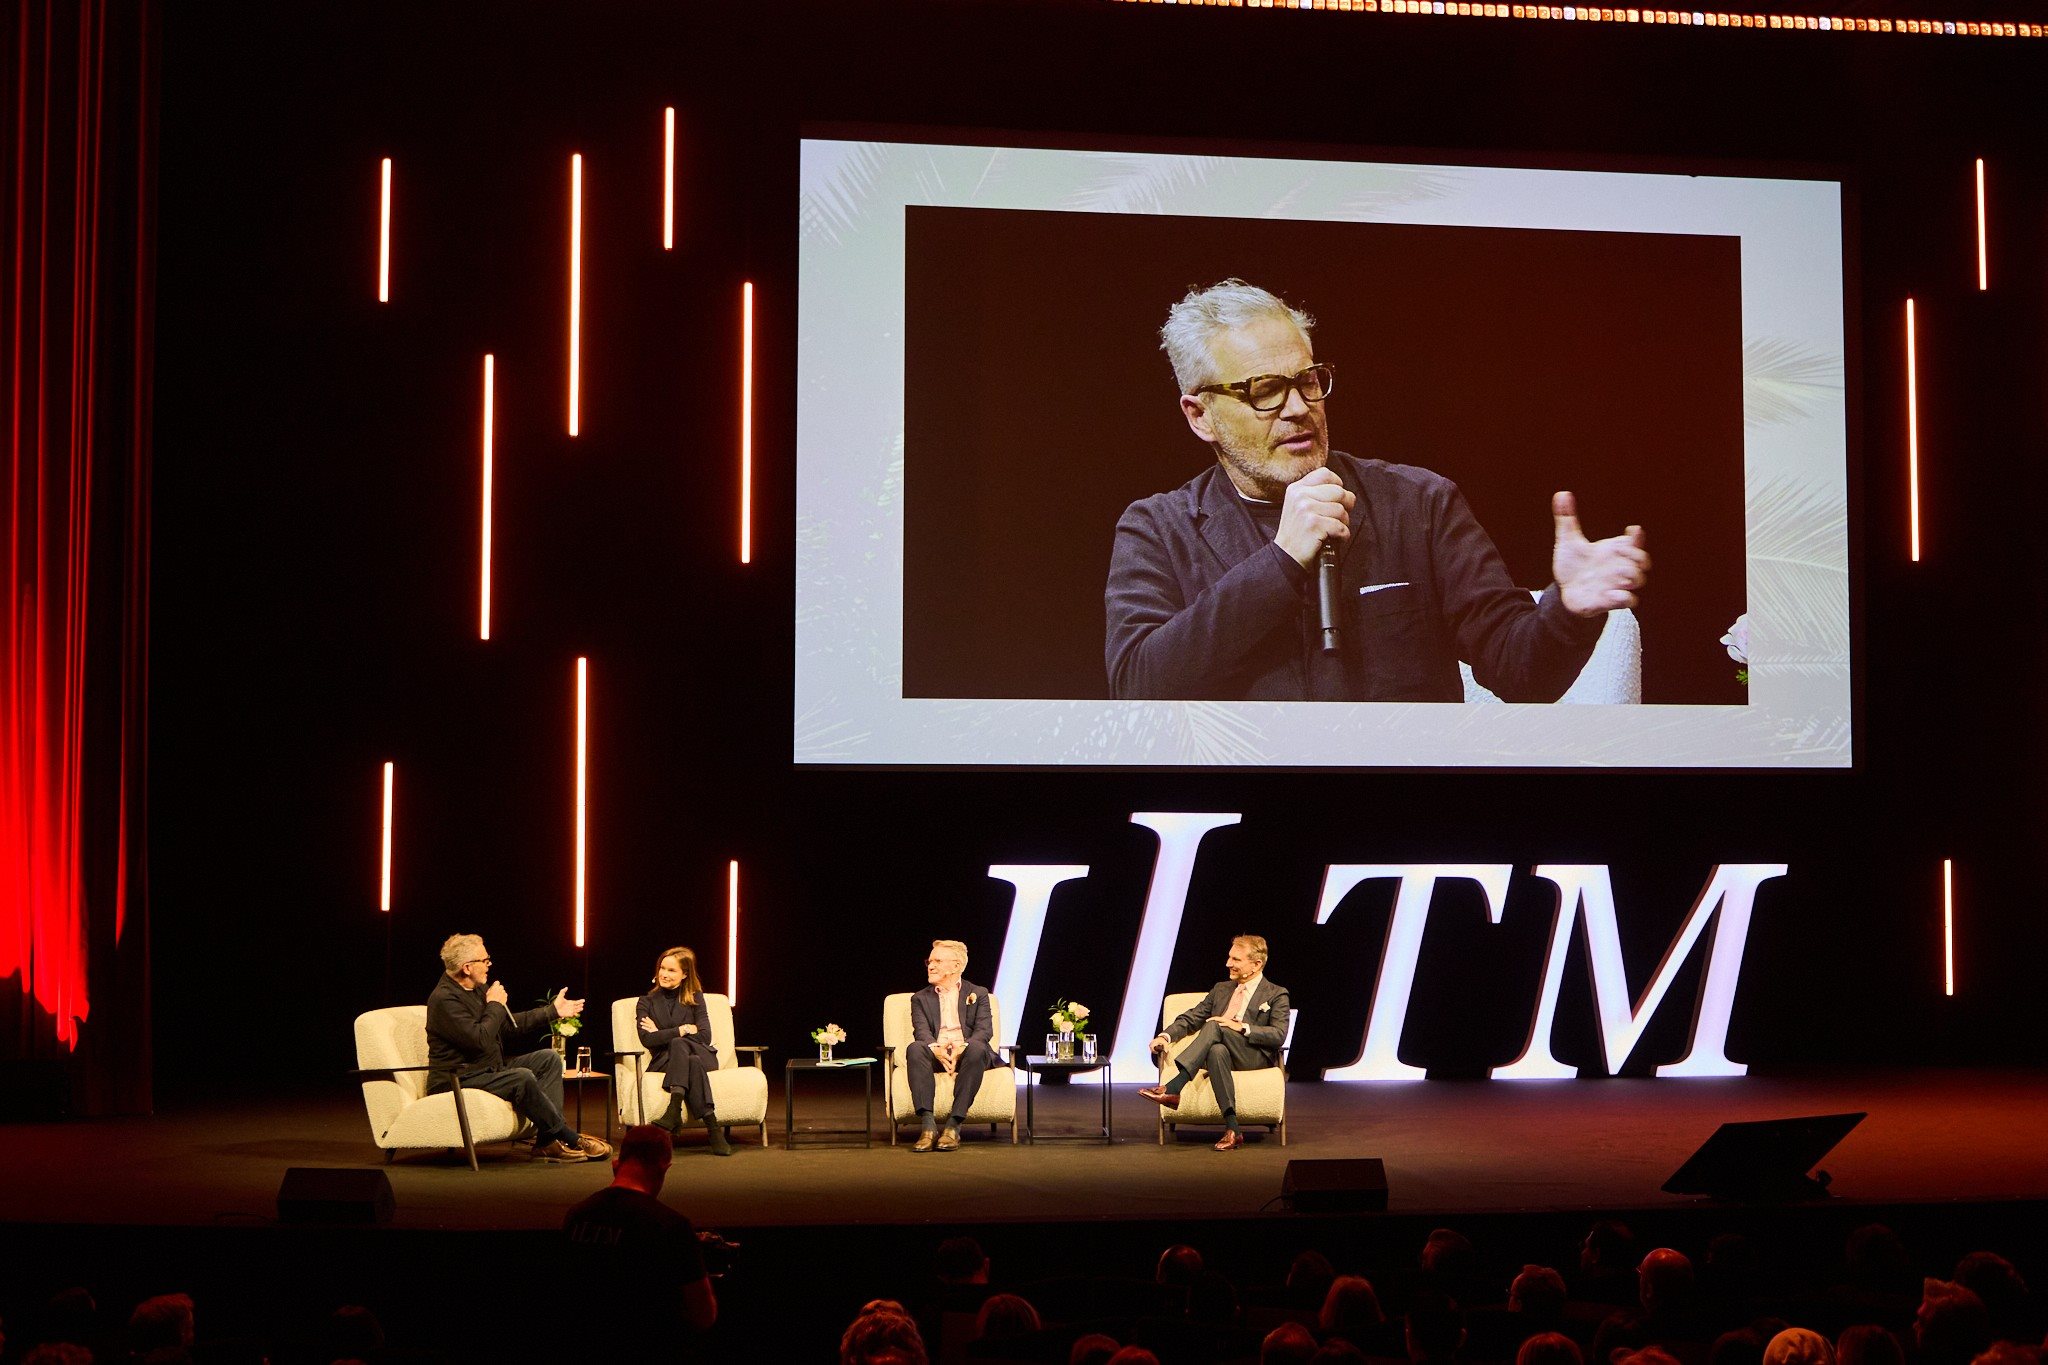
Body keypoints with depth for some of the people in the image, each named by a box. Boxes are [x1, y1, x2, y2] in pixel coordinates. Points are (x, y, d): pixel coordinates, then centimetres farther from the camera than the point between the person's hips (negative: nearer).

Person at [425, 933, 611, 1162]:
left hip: (491, 1067, 11)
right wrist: (496, 1005, -13)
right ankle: (571, 1139, -17)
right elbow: (481, 1040, -28)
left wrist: (553, 1010, 21)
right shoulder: (444, 999, -20)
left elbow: (509, 1024, 23)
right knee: (522, 1078, -31)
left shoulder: (477, 989, 11)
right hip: (458, 1080, -11)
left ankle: (547, 1140, -13)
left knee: (549, 1058, 1)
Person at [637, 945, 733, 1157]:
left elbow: (704, 1036, -2)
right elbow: (647, 1039, -7)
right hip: (663, 1062, 0)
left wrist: (663, 1035, -5)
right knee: (692, 1062, -37)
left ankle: (674, 1112, -52)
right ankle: (713, 1128, -48)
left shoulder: (695, 998, 12)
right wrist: (683, 1030, -10)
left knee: (678, 1045, -37)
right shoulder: (647, 1002, 11)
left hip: (702, 1056, 0)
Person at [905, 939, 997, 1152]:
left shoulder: (978, 994, 16)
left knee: (976, 1048, -37)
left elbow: (985, 1030, 0)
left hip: (966, 1052, -1)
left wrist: (963, 1047, -23)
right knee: (915, 1049, -33)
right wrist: (936, 1049, -25)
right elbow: (921, 1031, 0)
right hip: (936, 1054, 1)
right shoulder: (920, 998, 19)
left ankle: (954, 1125, -38)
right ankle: (928, 1126, -41)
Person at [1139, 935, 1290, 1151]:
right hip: (1221, 1052, 4)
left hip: (1256, 1057, -3)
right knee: (1217, 1051, -37)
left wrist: (1241, 1027, -16)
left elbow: (1279, 1036, -5)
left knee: (1214, 1026, -31)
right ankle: (1231, 1129, -44)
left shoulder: (1276, 995, 9)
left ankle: (1173, 1088, -45)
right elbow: (1191, 1019, 17)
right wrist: (1166, 1036, -2)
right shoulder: (1221, 989, 25)